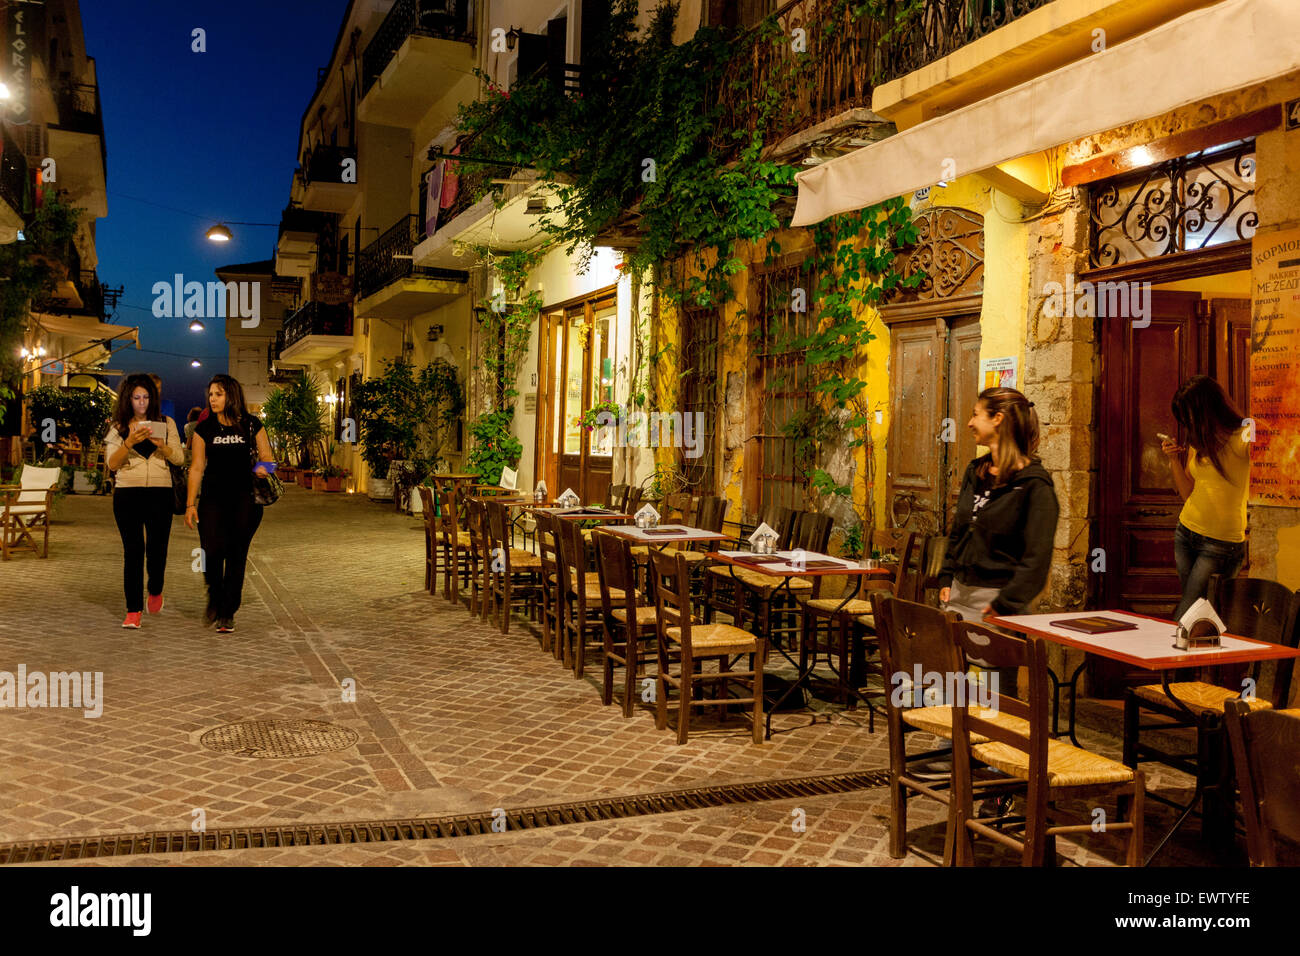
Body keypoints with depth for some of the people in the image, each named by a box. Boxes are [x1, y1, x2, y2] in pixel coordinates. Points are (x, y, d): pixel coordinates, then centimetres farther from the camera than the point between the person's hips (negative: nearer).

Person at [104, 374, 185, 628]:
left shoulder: (166, 423, 9)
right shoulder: (118, 427, 8)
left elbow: (179, 457, 3)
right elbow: (112, 464, 0)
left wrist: (159, 442, -15)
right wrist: (130, 442, -16)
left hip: (160, 492, 0)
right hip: (127, 493, 0)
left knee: (157, 548, -2)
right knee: (132, 550, -2)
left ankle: (155, 591, 29)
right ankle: (133, 609, 3)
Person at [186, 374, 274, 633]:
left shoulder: (251, 425, 2)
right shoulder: (204, 428, 5)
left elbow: (266, 457, 8)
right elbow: (197, 467, 7)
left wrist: (262, 467, -16)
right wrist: (190, 503, 2)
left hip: (244, 498, 0)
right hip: (212, 497, 1)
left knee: (236, 556, 1)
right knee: (212, 550, -12)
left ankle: (227, 614, 12)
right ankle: (215, 599, 17)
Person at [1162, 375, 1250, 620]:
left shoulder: (1244, 437, -12)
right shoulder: (1196, 442, 9)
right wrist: (1174, 459, -2)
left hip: (1221, 543, -7)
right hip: (1186, 533, 7)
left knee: (1182, 621, -6)